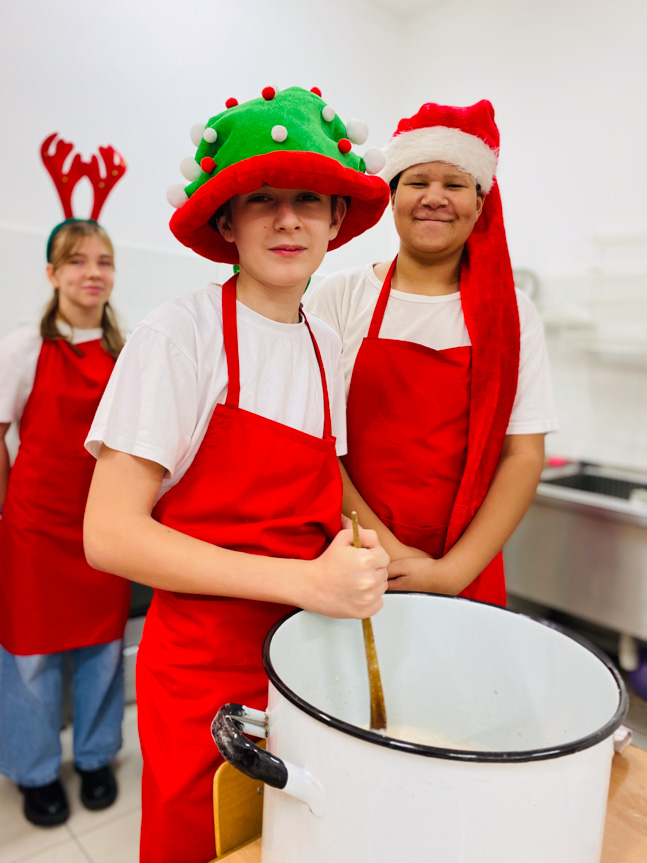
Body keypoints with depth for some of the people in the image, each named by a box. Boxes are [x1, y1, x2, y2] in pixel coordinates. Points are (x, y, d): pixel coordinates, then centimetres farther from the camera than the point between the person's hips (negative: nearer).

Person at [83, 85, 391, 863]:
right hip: (203, 674, -5)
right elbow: (109, 534, -19)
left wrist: (355, 551, -7)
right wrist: (301, 579, -25)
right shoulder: (180, 334, -15)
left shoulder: (327, 345, 3)